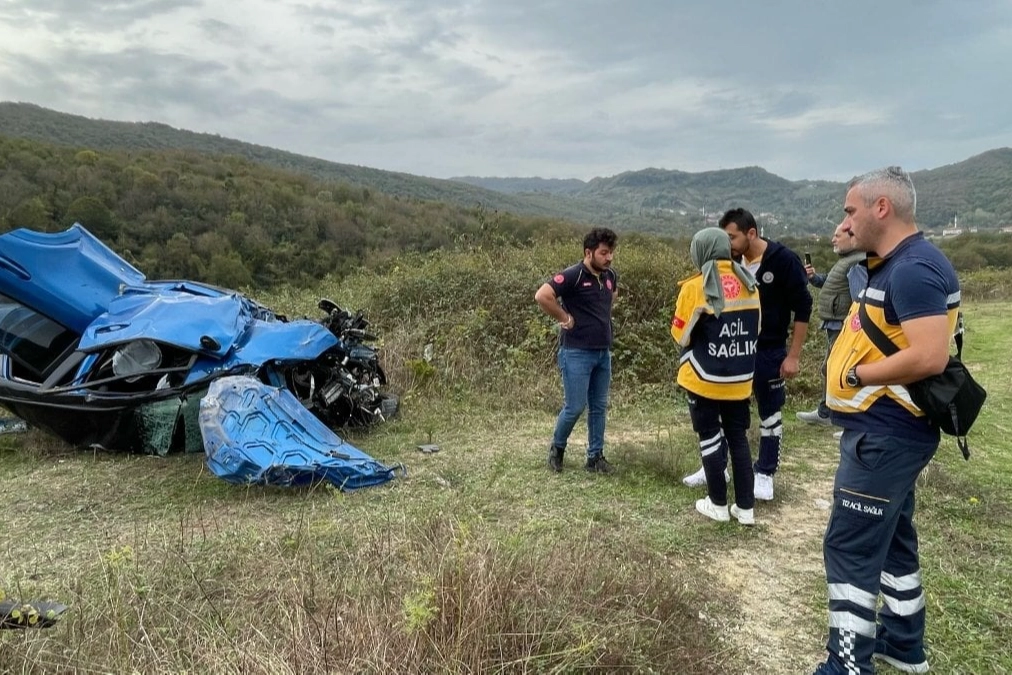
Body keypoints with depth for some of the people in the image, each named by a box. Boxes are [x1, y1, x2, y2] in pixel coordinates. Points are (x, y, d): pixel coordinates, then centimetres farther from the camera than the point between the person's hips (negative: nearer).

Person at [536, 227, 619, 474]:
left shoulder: (610, 275, 6)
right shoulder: (573, 275, -16)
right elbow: (542, 296, -25)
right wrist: (564, 318, -17)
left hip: (603, 353, 7)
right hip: (577, 353, -7)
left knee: (599, 407, 11)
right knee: (575, 407, -2)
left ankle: (595, 456, 21)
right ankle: (557, 447, 22)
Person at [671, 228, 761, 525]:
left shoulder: (695, 288, -14)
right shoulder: (750, 285, 1)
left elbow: (680, 335, -7)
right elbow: (755, 331, 12)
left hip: (704, 380, -4)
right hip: (740, 380, 4)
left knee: (710, 438, 9)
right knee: (739, 439, 14)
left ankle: (718, 504, 18)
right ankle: (745, 507, 19)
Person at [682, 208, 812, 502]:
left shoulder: (784, 260, -15)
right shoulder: (731, 262, -1)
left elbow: (803, 308, -11)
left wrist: (793, 356, -12)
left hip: (768, 352, -4)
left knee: (769, 414, 9)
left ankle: (764, 474, 23)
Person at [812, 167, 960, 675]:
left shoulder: (913, 269, -21)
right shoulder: (892, 266, 12)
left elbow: (930, 356, -29)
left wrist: (856, 374, -18)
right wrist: (851, 364, 2)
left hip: (885, 436, -11)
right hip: (885, 431, 11)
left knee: (850, 548, -3)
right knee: (890, 539, 21)